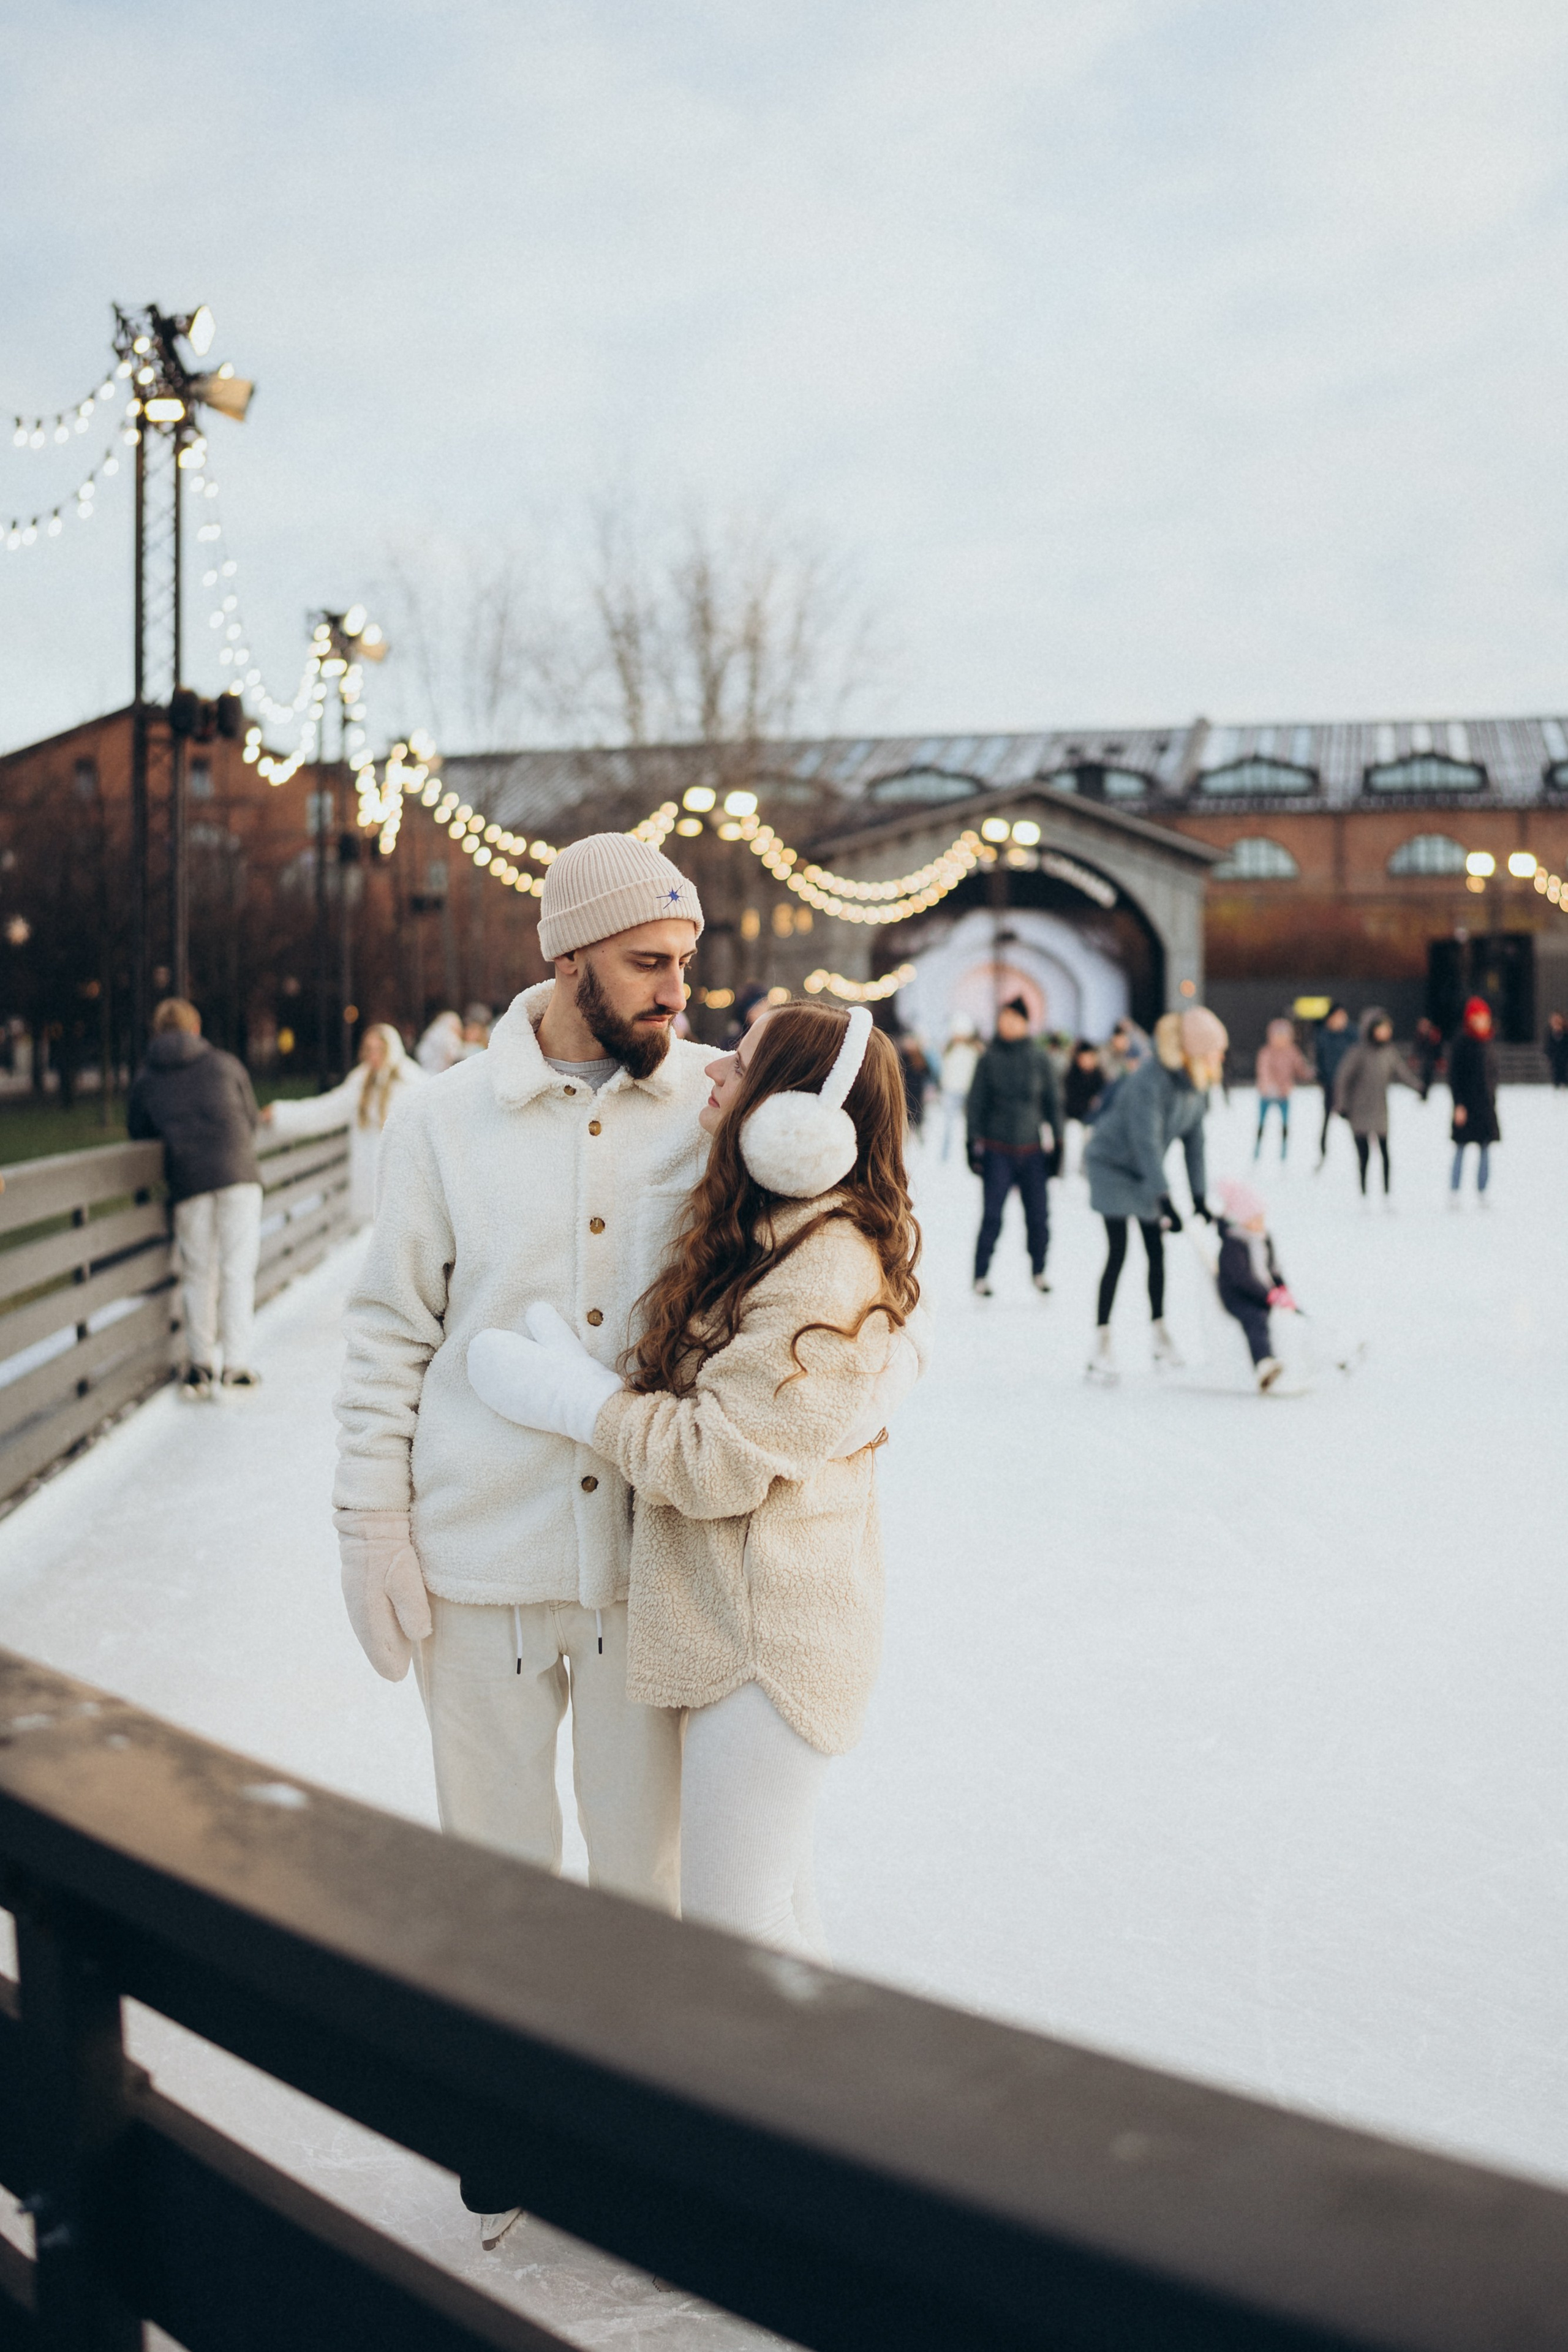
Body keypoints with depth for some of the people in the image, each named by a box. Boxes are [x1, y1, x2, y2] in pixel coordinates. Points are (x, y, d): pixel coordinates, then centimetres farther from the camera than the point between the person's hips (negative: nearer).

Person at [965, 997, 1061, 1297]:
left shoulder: (1039, 1060, 3)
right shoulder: (989, 1059, -1)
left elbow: (1052, 1104, 10)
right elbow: (975, 1103, 3)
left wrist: (1056, 1143, 8)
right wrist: (974, 1145, -1)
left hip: (1033, 1151, 2)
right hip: (997, 1150, -2)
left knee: (1038, 1215, 2)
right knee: (992, 1215, -6)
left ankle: (1038, 1271, 21)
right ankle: (981, 1275, 5)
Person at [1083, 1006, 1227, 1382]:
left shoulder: (1197, 1083, -6)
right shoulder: (1150, 1081, -31)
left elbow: (1193, 1139, 0)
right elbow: (1147, 1141, -35)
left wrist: (1199, 1197, -1)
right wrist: (1165, 1202, -39)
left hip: (1145, 1172, 8)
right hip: (1113, 1164, -8)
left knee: (1156, 1250, 8)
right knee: (1118, 1253, -12)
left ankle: (1160, 1335, 19)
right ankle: (1101, 1347, -8)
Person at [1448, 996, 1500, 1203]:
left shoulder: (1489, 1044, 9)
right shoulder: (1461, 1044, -8)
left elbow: (1493, 1075, 17)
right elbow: (1454, 1077, -9)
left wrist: (1493, 1102, 13)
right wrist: (1459, 1105, -14)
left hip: (1486, 1106, 5)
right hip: (1466, 1107, -5)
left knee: (1485, 1149, 5)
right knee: (1460, 1150, -1)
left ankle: (1482, 1192, 11)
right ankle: (1454, 1193, 4)